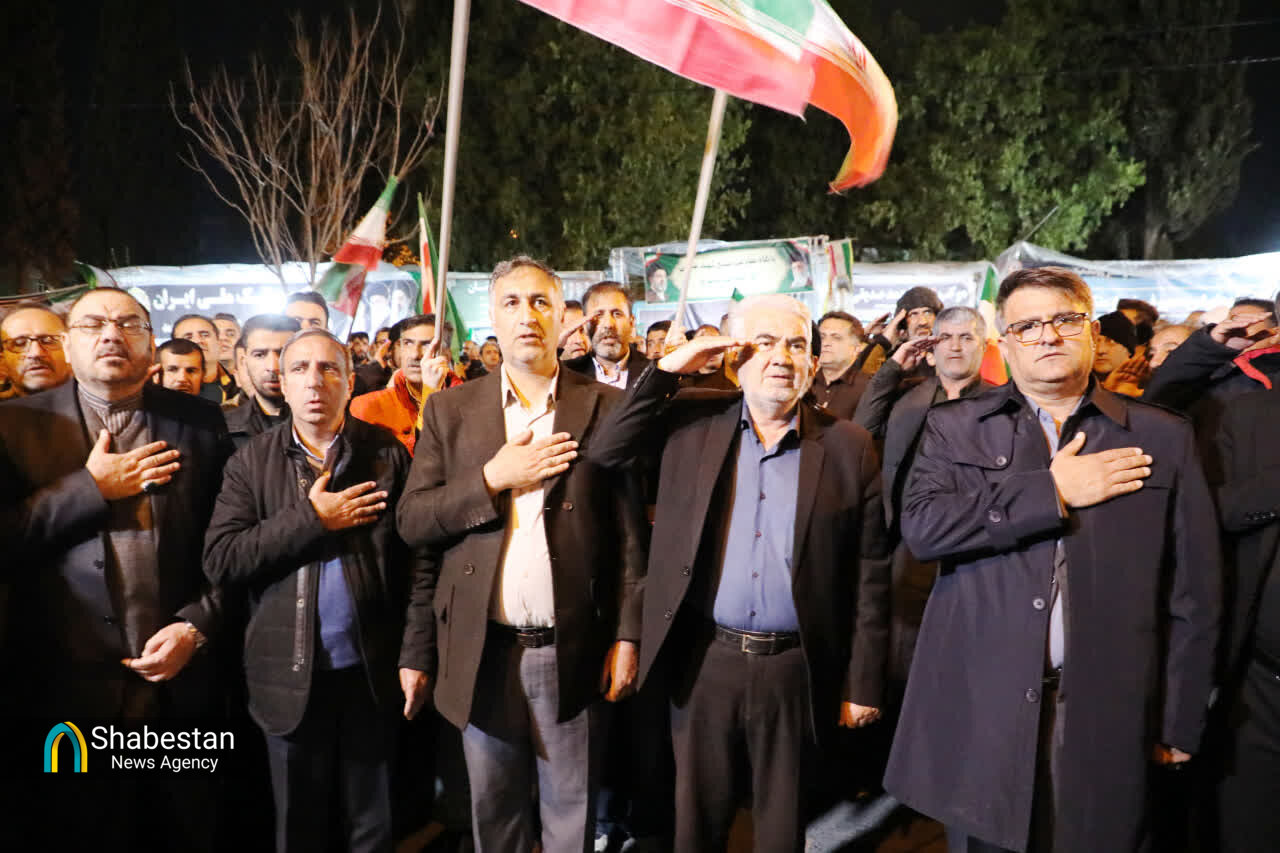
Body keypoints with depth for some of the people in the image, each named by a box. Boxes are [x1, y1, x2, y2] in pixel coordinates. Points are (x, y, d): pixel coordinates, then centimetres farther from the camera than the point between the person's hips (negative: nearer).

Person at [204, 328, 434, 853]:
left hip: (373, 672, 0)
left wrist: (416, 655, -8)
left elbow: (419, 562, -3)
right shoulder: (251, 462, 1)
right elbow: (219, 562, -9)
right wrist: (311, 519, -15)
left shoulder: (388, 455, -1)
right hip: (289, 675, 1)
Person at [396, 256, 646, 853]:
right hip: (483, 649, 2)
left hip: (573, 649, -1)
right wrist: (491, 479, -14)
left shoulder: (607, 408, -2)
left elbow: (629, 535, -2)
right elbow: (411, 521, -1)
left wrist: (627, 636, -5)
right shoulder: (450, 410, 3)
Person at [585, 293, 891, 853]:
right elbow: (603, 454, -3)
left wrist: (863, 683, -2)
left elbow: (869, 576, -2)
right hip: (704, 660, 1)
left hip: (795, 667, 0)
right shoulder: (693, 421, 1)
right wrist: (666, 370, -9)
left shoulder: (849, 447, -3)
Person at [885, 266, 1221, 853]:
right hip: (979, 711, 0)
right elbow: (922, 527, -13)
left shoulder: (1163, 438, 6)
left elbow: (1193, 593, 5)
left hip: (1109, 718, 1)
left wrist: (1179, 726, 4)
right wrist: (1056, 490, -12)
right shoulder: (955, 428, 5)